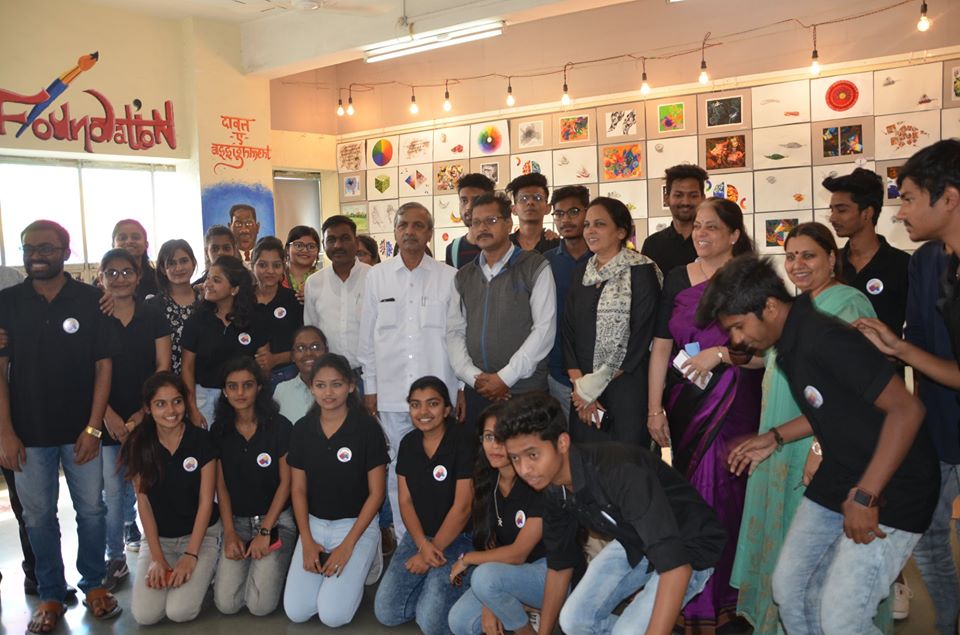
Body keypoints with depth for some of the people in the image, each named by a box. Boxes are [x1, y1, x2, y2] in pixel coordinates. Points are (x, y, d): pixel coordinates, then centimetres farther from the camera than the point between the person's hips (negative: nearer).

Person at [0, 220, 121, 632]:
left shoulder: (90, 300, -2)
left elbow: (103, 365, -2)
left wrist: (93, 428, -7)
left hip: (81, 430, -1)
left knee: (91, 510, 8)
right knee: (39, 517, 9)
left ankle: (94, 584, 26)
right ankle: (51, 595, 25)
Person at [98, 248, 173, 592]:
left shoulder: (153, 317, 3)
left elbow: (163, 367, 1)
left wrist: (143, 413, -7)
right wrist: (109, 415, -10)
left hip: (148, 416, 1)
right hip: (108, 418, -1)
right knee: (113, 491, 2)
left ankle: (131, 521, 28)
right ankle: (115, 558, 15)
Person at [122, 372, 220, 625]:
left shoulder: (202, 441, -12)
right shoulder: (139, 445, -5)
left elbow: (205, 501, -9)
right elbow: (144, 503, -3)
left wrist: (191, 555, -15)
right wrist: (157, 558, -10)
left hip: (201, 534, -2)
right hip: (158, 537, 3)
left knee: (179, 612, -20)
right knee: (145, 615, -14)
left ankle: (201, 573, 11)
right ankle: (166, 570, 15)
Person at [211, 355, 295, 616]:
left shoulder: (279, 426, -9)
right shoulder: (219, 430, 2)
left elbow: (285, 483, -7)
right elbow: (221, 485, 4)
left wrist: (264, 531, -11)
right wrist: (229, 532, -5)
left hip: (277, 519, -3)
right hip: (237, 521, 3)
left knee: (261, 605, -15)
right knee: (226, 604, -10)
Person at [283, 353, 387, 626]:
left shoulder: (367, 428, -13)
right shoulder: (302, 428, -1)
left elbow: (376, 493, -10)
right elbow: (298, 489, 4)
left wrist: (348, 546, -14)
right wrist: (306, 541, -6)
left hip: (356, 524, -4)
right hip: (314, 523, 4)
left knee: (333, 615, -15)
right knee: (295, 611, -8)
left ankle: (363, 560, 11)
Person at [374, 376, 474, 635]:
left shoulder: (463, 442, -15)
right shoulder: (408, 444, 3)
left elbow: (462, 507, -16)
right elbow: (405, 501, 3)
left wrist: (432, 550, -10)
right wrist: (423, 544, -12)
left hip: (458, 539, -5)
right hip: (418, 536, 6)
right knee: (385, 613, -6)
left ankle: (455, 585, 10)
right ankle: (433, 587, 15)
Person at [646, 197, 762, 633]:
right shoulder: (677, 279, 6)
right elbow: (661, 347, 6)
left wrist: (722, 354, -22)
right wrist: (655, 410, 2)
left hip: (734, 404, -3)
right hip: (686, 403, 4)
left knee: (725, 497, 2)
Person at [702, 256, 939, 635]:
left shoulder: (824, 338, -24)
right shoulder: (788, 343, 4)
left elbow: (906, 409, -25)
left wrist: (865, 496, -25)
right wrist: (775, 438, 9)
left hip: (889, 490, -9)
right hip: (836, 481, 9)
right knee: (788, 589, 11)